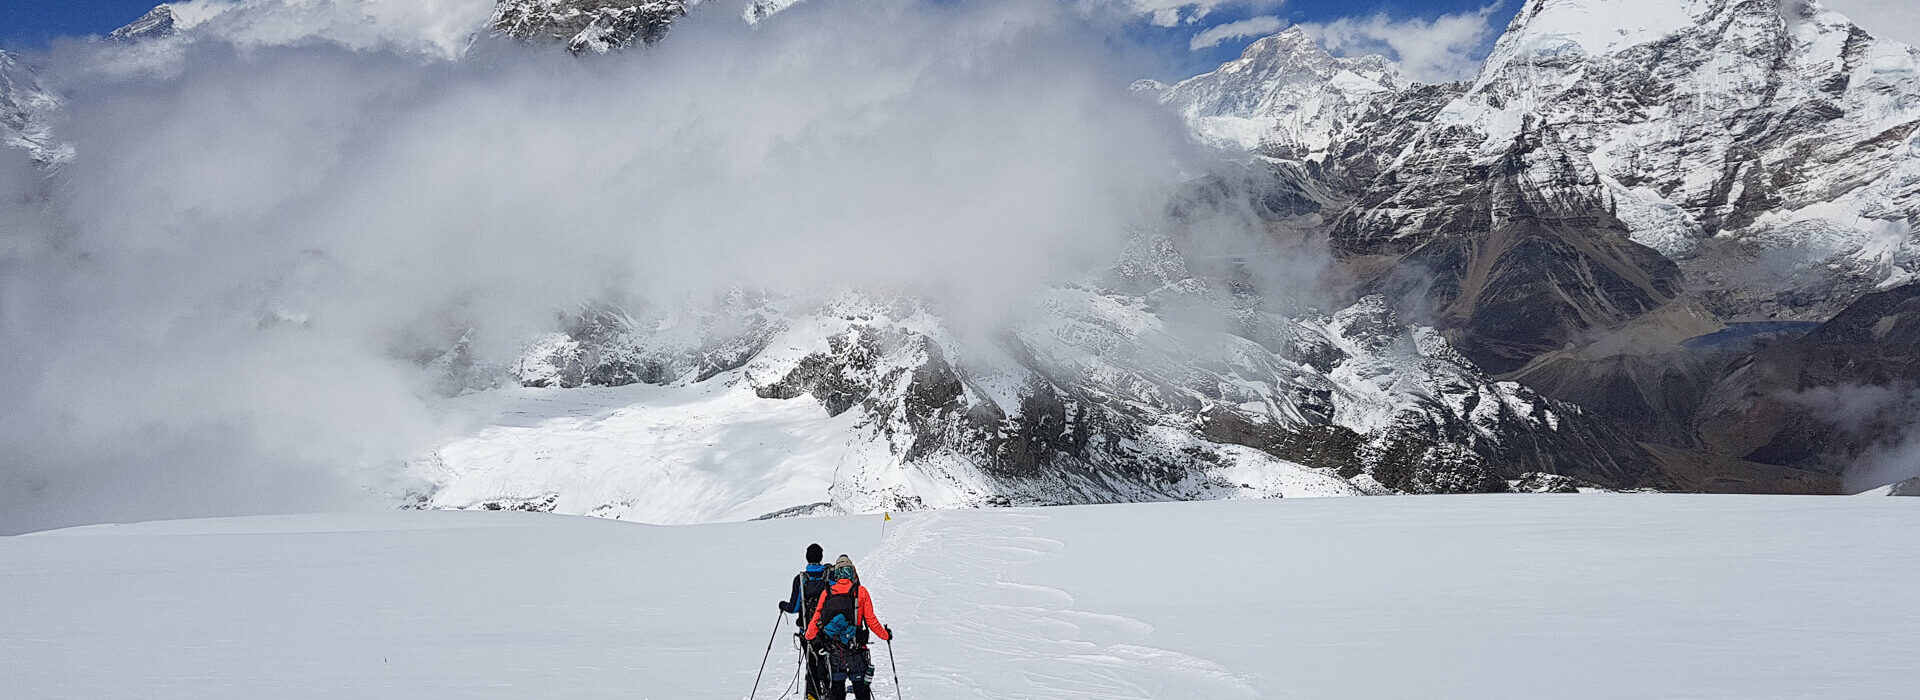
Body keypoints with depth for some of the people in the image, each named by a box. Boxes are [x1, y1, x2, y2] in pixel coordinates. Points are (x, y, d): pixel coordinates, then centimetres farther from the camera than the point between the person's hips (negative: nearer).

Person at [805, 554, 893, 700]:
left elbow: (816, 619, 5)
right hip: (856, 651, -2)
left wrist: (809, 636, 24)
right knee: (861, 688, 6)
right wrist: (885, 635, 12)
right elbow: (871, 620, -4)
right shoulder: (860, 591, -3)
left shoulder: (827, 592, 2)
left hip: (833, 650, 2)